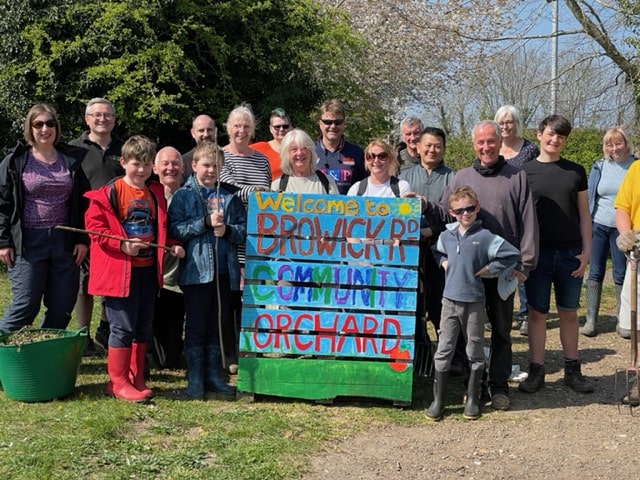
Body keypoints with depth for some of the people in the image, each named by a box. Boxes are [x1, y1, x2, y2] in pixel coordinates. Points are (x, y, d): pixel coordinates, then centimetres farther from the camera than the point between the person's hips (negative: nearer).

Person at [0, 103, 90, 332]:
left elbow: (83, 202, 10)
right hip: (28, 243, -3)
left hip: (65, 242, 3)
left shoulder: (72, 161, 9)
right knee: (25, 306, -5)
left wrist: (83, 239, 3)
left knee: (62, 308, 5)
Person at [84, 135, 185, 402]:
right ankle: (118, 382, 8)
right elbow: (95, 226, -12)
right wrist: (122, 245, -21)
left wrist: (171, 246, 2)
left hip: (148, 269, 6)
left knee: (143, 327, 12)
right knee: (123, 326, -3)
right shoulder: (108, 193, -8)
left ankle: (136, 379, 23)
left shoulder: (156, 194, 11)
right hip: (120, 270, -6)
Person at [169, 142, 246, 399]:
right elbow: (175, 229, -10)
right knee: (196, 326, 2)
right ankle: (194, 379, 10)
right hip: (196, 269, -3)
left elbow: (244, 228, 8)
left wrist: (227, 230, -12)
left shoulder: (230, 196, 11)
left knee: (218, 325, 11)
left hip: (224, 270, 4)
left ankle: (214, 375, 21)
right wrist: (206, 222, -16)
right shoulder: (183, 195, 1)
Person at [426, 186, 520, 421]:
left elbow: (512, 254, -12)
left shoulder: (484, 237, -9)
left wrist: (487, 270, -9)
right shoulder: (446, 236, 5)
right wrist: (444, 263, 8)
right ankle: (438, 400, 11)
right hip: (450, 300, 3)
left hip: (474, 302, -3)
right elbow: (437, 251, 27)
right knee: (443, 351, 4)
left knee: (475, 353, 9)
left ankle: (472, 400, 22)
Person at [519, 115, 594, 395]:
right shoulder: (525, 171, 2)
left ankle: (572, 370, 19)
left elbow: (584, 214, 8)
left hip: (570, 253, 2)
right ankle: (536, 371, 12)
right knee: (537, 313, 4)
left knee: (569, 313, 9)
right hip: (537, 253, -1)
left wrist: (586, 251, 0)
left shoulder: (575, 171, 7)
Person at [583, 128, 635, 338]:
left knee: (621, 275, 4)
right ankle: (590, 320, 8)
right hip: (598, 226, 2)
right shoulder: (599, 167, 4)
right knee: (595, 273, 4)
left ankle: (623, 321, 14)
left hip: (623, 229, -2)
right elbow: (588, 198, 8)